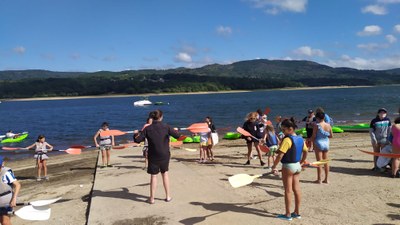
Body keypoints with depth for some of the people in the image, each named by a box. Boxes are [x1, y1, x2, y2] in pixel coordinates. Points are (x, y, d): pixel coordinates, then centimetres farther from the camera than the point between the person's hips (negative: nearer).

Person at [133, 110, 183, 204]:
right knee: (165, 173, 17)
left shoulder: (147, 129, -7)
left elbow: (137, 140, -7)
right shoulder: (166, 127, -8)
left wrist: (136, 134, 14)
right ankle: (168, 196, 21)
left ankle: (152, 198, 12)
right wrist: (175, 131, 16)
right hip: (164, 155, 1)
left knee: (153, 176, 7)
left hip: (153, 156, -1)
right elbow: (178, 136, -5)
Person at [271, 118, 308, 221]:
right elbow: (305, 152, 17)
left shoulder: (287, 139, -20)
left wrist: (274, 167, -17)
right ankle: (297, 212, 22)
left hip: (288, 167, -8)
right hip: (297, 166, 8)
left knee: (288, 191, 1)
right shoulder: (300, 139, 5)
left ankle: (288, 214, 10)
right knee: (296, 189, 12)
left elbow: (280, 155, -25)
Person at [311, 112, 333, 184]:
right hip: (326, 144, 5)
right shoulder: (328, 125, 2)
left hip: (318, 144, -5)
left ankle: (319, 179, 4)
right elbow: (331, 136, 8)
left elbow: (314, 136, -13)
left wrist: (311, 140, 3)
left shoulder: (316, 125, -12)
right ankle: (326, 179, 18)